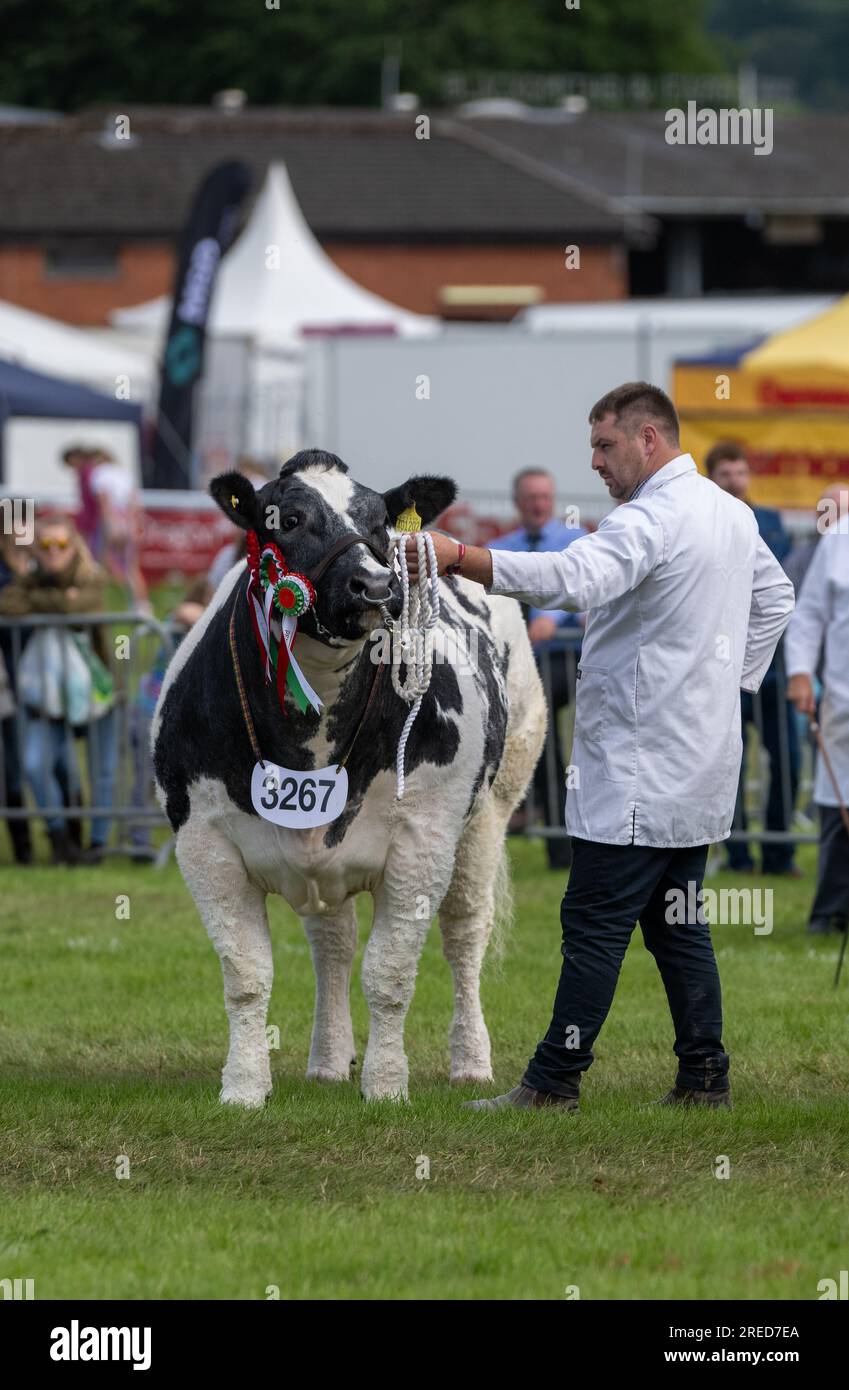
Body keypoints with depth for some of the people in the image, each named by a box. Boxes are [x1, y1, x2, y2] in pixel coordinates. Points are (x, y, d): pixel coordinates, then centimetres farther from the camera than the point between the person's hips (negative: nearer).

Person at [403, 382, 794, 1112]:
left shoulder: (652, 520, -18)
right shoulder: (731, 512, 14)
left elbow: (574, 578, -35)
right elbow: (775, 597, 29)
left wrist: (459, 557, -41)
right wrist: (736, 681, 22)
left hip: (641, 766, -10)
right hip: (698, 763, 10)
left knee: (595, 922, -7)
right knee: (677, 922, 13)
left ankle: (554, 1082, -6)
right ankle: (704, 1075, 13)